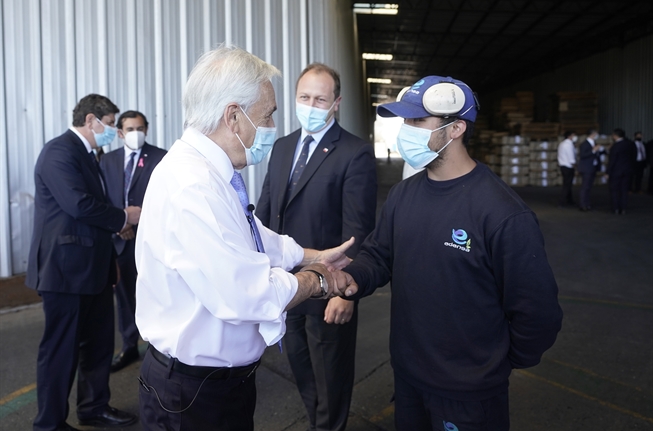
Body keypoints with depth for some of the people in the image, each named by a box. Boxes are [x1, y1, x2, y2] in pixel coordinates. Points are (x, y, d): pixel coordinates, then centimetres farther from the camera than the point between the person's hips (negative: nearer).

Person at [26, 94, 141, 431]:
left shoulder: (86, 154, 16)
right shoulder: (59, 151, -15)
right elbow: (78, 204, -26)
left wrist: (116, 224, 5)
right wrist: (123, 217, -14)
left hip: (92, 266, 10)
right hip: (66, 267, -10)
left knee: (98, 343, 18)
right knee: (61, 349, 3)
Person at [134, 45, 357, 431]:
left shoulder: (217, 174, 2)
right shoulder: (190, 186, -29)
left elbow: (256, 239, 16)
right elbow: (246, 295, -32)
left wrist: (315, 257, 14)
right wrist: (317, 280, -16)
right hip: (194, 390, -9)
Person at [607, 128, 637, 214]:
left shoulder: (615, 146, -17)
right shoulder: (630, 144, 2)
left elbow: (612, 161, -15)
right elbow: (634, 156, 9)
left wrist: (608, 172, -9)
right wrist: (632, 167, 17)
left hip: (616, 171, -6)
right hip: (628, 170, 6)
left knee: (614, 190, 5)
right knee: (624, 190, 11)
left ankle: (616, 209, 3)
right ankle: (623, 209, 11)